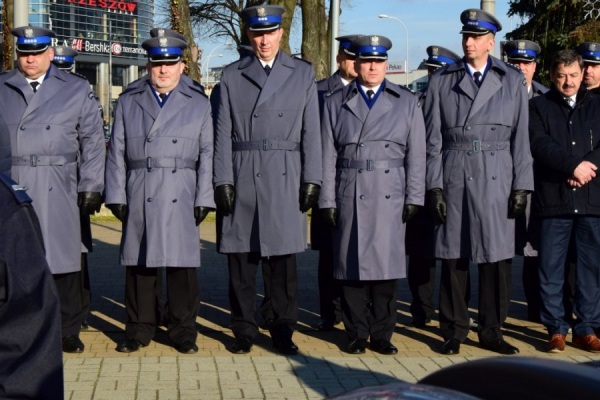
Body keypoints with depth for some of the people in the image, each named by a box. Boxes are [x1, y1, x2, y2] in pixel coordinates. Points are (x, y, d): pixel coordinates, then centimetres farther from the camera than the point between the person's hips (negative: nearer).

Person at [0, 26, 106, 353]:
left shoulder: (76, 90, 10)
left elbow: (93, 141, 6)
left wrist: (91, 187, -2)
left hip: (57, 190, -1)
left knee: (62, 256, 1)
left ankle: (68, 331, 11)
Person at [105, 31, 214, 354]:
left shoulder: (199, 104, 11)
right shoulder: (128, 102, 13)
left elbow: (207, 155, 6)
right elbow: (117, 154, 10)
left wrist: (204, 199, -1)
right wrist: (117, 196, 2)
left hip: (181, 199, -1)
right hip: (139, 198, 1)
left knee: (182, 264, 0)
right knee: (139, 263, 4)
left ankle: (183, 331, 10)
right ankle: (140, 328, 15)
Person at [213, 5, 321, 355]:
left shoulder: (303, 73, 9)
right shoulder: (232, 76, 9)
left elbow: (311, 132, 6)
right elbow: (223, 133, 6)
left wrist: (312, 180, -1)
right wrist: (223, 181, -2)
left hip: (285, 180, 0)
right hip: (242, 179, 1)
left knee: (284, 261, 2)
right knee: (241, 260, 3)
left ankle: (283, 332, 13)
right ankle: (244, 331, 14)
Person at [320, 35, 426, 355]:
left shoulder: (407, 103, 12)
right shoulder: (335, 103, 11)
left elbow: (416, 156, 7)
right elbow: (328, 157, 6)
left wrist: (413, 199, 0)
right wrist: (327, 201, 0)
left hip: (390, 197, 0)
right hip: (349, 196, 0)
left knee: (387, 266, 1)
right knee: (352, 266, 1)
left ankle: (381, 335, 12)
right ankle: (356, 335, 12)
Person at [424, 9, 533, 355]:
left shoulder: (513, 80, 7)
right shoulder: (442, 81, 7)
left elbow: (521, 139, 5)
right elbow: (433, 139, 5)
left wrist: (522, 186, -1)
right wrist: (435, 186, -2)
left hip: (496, 181, 0)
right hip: (454, 179, 0)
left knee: (497, 258, 2)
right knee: (453, 257, 3)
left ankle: (491, 331, 15)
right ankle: (454, 332, 14)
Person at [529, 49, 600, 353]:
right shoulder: (538, 106, 9)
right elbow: (539, 144, -6)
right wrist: (574, 165, -15)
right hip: (553, 199, -1)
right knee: (551, 268, 1)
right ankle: (555, 329, 11)